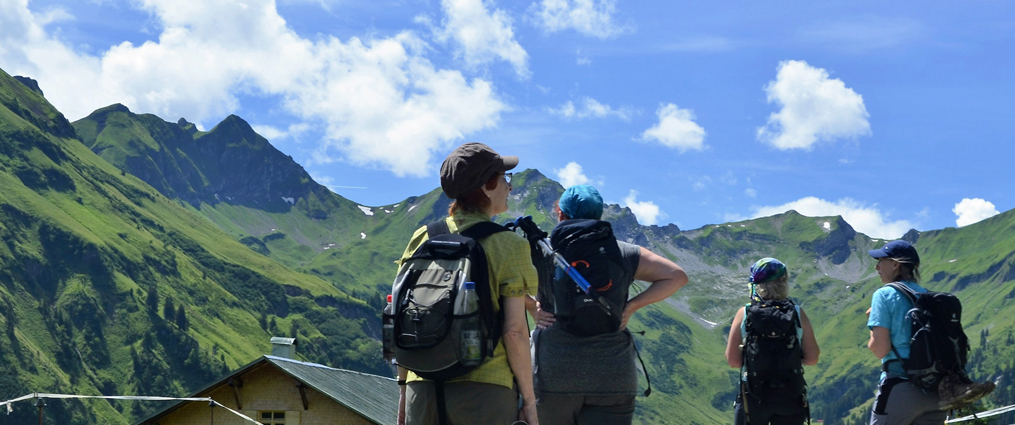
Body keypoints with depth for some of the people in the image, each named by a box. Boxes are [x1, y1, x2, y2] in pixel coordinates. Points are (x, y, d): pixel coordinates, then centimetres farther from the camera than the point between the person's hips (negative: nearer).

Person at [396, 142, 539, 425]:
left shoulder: (422, 239, 7)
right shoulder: (508, 245, -5)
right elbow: (515, 331, -8)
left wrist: (404, 387, 16)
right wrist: (529, 400, -1)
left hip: (423, 391, 4)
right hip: (485, 391, -4)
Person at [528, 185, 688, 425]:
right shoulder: (623, 253, 9)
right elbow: (677, 276, 6)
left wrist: (532, 307, -1)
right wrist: (631, 307, 5)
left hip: (553, 371, -1)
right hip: (613, 376, 1)